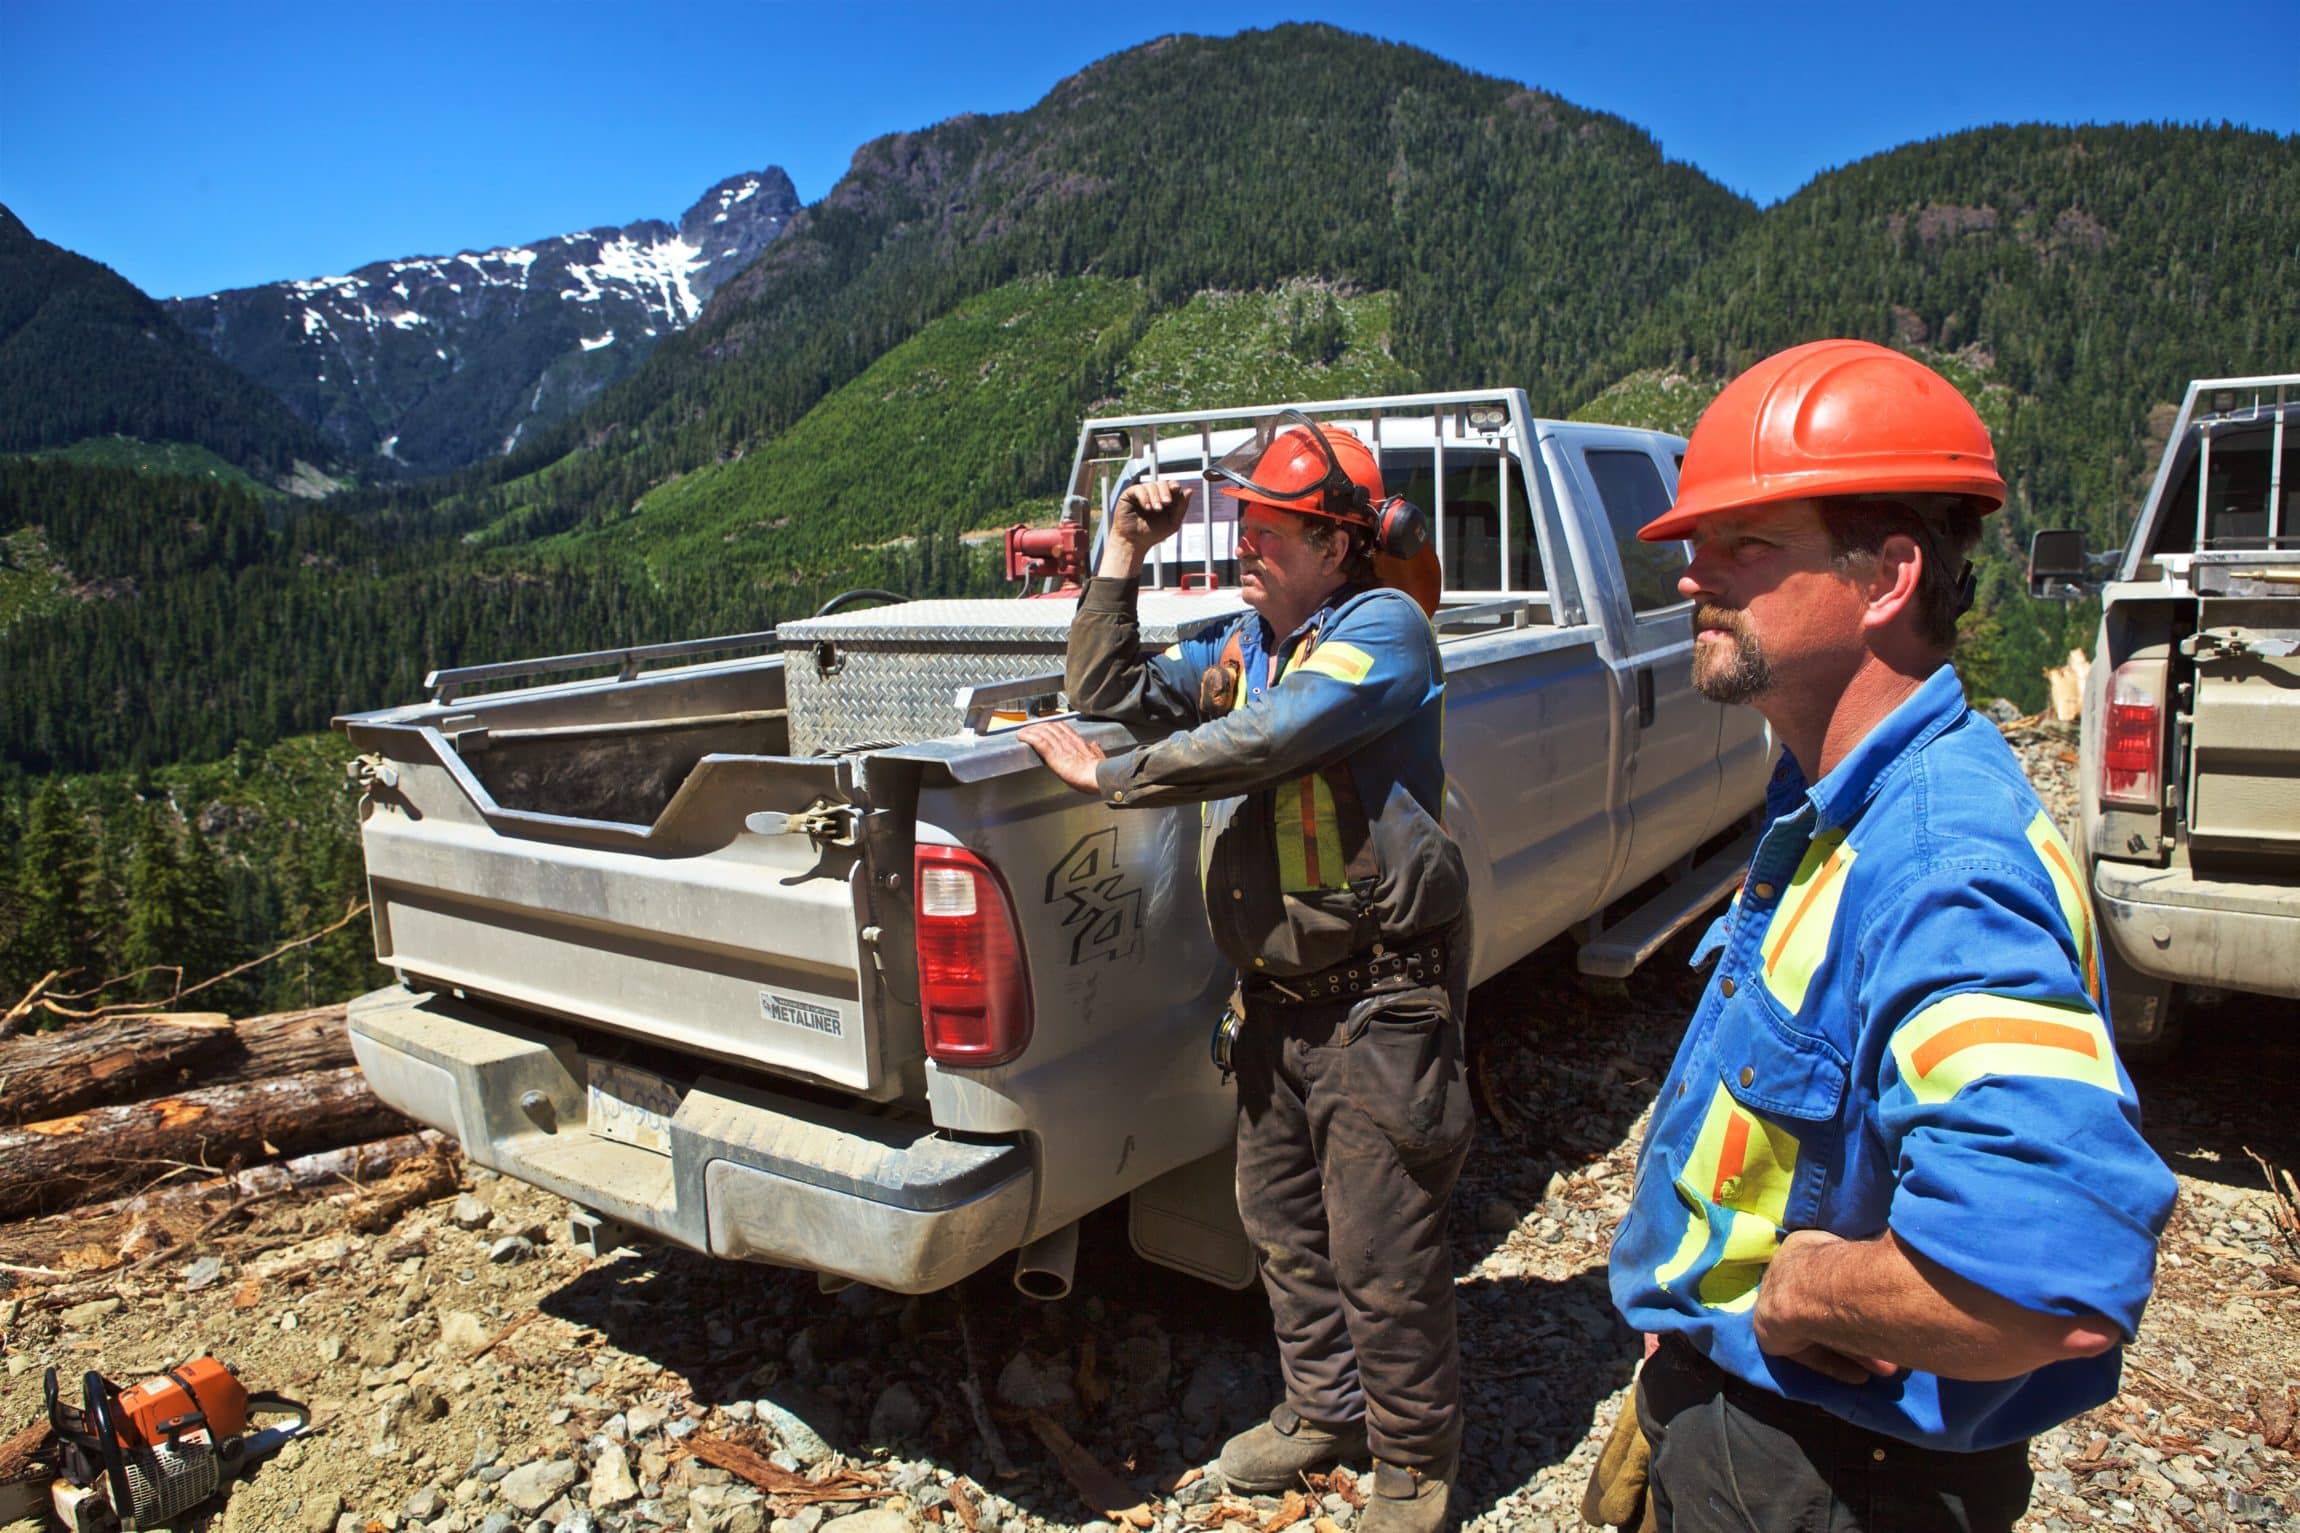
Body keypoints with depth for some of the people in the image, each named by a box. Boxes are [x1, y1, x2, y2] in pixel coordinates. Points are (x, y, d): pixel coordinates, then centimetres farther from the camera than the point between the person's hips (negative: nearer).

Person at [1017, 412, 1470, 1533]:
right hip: (1279, 997, 8)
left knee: (1379, 1251, 3)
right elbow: (1108, 692, 12)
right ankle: (1324, 1409, 41)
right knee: (1279, 1217, 19)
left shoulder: (1382, 627, -14)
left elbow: (1262, 743, -28)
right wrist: (1122, 554, 4)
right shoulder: (1246, 643, 11)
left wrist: (1109, 777, -17)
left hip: (1380, 1001, -8)